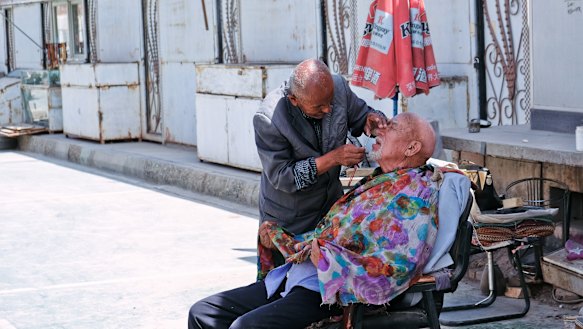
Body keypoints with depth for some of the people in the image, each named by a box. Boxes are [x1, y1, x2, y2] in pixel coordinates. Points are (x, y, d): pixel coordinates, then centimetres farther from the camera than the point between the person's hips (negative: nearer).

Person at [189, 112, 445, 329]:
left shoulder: (414, 195, -8)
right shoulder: (374, 183, 23)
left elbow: (392, 270, -21)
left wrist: (329, 261, -20)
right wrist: (278, 237, 20)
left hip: (334, 292, -10)